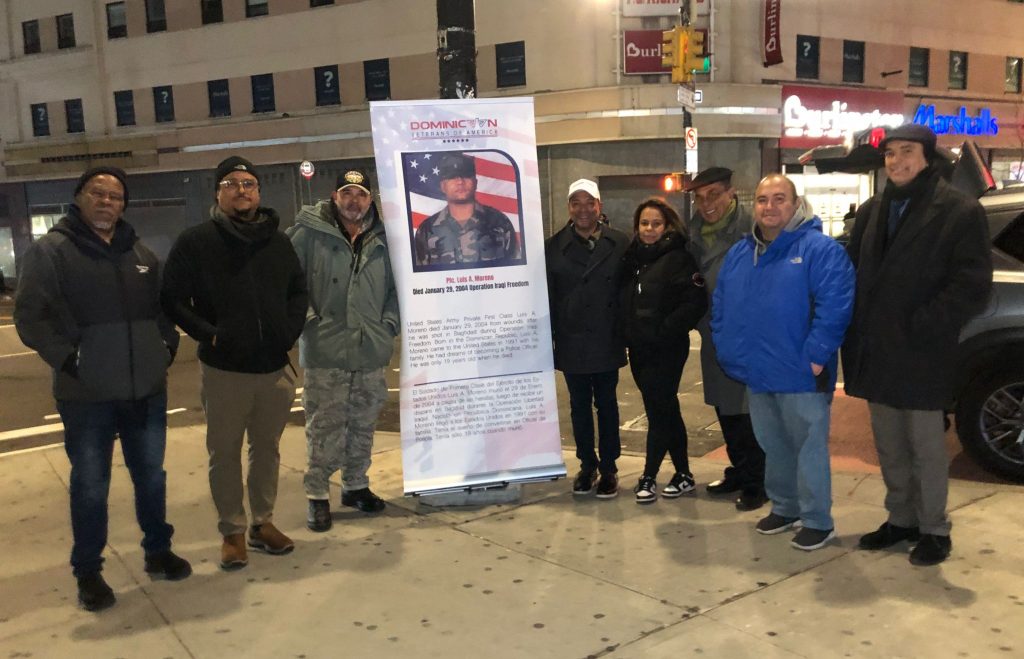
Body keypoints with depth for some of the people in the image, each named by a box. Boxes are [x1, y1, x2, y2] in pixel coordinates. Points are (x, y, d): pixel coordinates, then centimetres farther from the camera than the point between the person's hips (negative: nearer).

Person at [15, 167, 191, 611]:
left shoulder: (141, 254, 11)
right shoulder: (51, 250, -5)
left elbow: (163, 307, 21)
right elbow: (30, 316, -8)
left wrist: (168, 346, 8)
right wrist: (66, 359, -15)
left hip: (147, 390, 5)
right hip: (86, 395, -4)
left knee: (151, 477, 15)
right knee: (90, 486, 6)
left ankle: (158, 552, 33)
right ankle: (88, 572, 22)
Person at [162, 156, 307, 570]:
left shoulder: (277, 241, 9)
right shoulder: (195, 242, -4)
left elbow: (298, 291, 18)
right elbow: (174, 299, -5)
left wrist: (290, 330, 3)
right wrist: (208, 334, -14)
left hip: (275, 368, 4)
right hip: (224, 370, -3)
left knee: (267, 449, 14)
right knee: (224, 453, 6)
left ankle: (263, 522, 28)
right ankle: (232, 532, 19)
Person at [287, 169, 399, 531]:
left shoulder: (382, 239, 8)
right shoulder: (309, 231, -5)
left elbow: (395, 287, 16)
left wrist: (389, 323, 5)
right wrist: (306, 319, -11)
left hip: (371, 352, 4)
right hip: (324, 352, -4)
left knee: (363, 427, 15)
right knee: (324, 427, 0)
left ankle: (356, 485, 32)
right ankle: (317, 494, 15)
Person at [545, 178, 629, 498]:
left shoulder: (619, 243, -3)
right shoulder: (554, 246, 0)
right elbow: (547, 297, 0)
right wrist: (549, 339, -3)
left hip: (607, 342, -1)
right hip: (571, 343, 1)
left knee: (606, 404, 9)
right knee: (579, 405, 12)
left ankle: (608, 468, 21)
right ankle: (587, 465, 26)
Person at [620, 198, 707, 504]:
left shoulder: (678, 258, -9)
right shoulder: (632, 258, 11)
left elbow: (696, 302, -16)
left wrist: (664, 330, -18)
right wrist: (627, 333, 4)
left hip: (666, 350, -7)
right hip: (638, 350, 7)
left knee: (659, 412, -2)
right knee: (666, 410, 13)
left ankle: (649, 477, 8)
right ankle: (683, 474, 24)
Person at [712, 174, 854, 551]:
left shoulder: (820, 249, -11)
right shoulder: (738, 254, 11)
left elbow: (834, 306, -20)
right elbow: (721, 308, 15)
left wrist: (815, 357, -22)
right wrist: (727, 351, 6)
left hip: (800, 376, -6)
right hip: (757, 374, 7)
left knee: (808, 448, 3)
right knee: (773, 447, 18)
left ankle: (817, 520, 16)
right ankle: (784, 507, 34)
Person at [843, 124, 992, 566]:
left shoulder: (960, 211, -7)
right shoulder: (871, 211, 12)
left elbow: (972, 286, -12)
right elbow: (853, 273, 14)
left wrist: (920, 326, -16)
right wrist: (857, 329, 2)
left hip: (920, 355, -6)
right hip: (874, 353, 6)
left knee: (925, 446, 5)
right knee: (889, 446, 15)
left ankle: (933, 529, 21)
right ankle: (900, 519, 30)